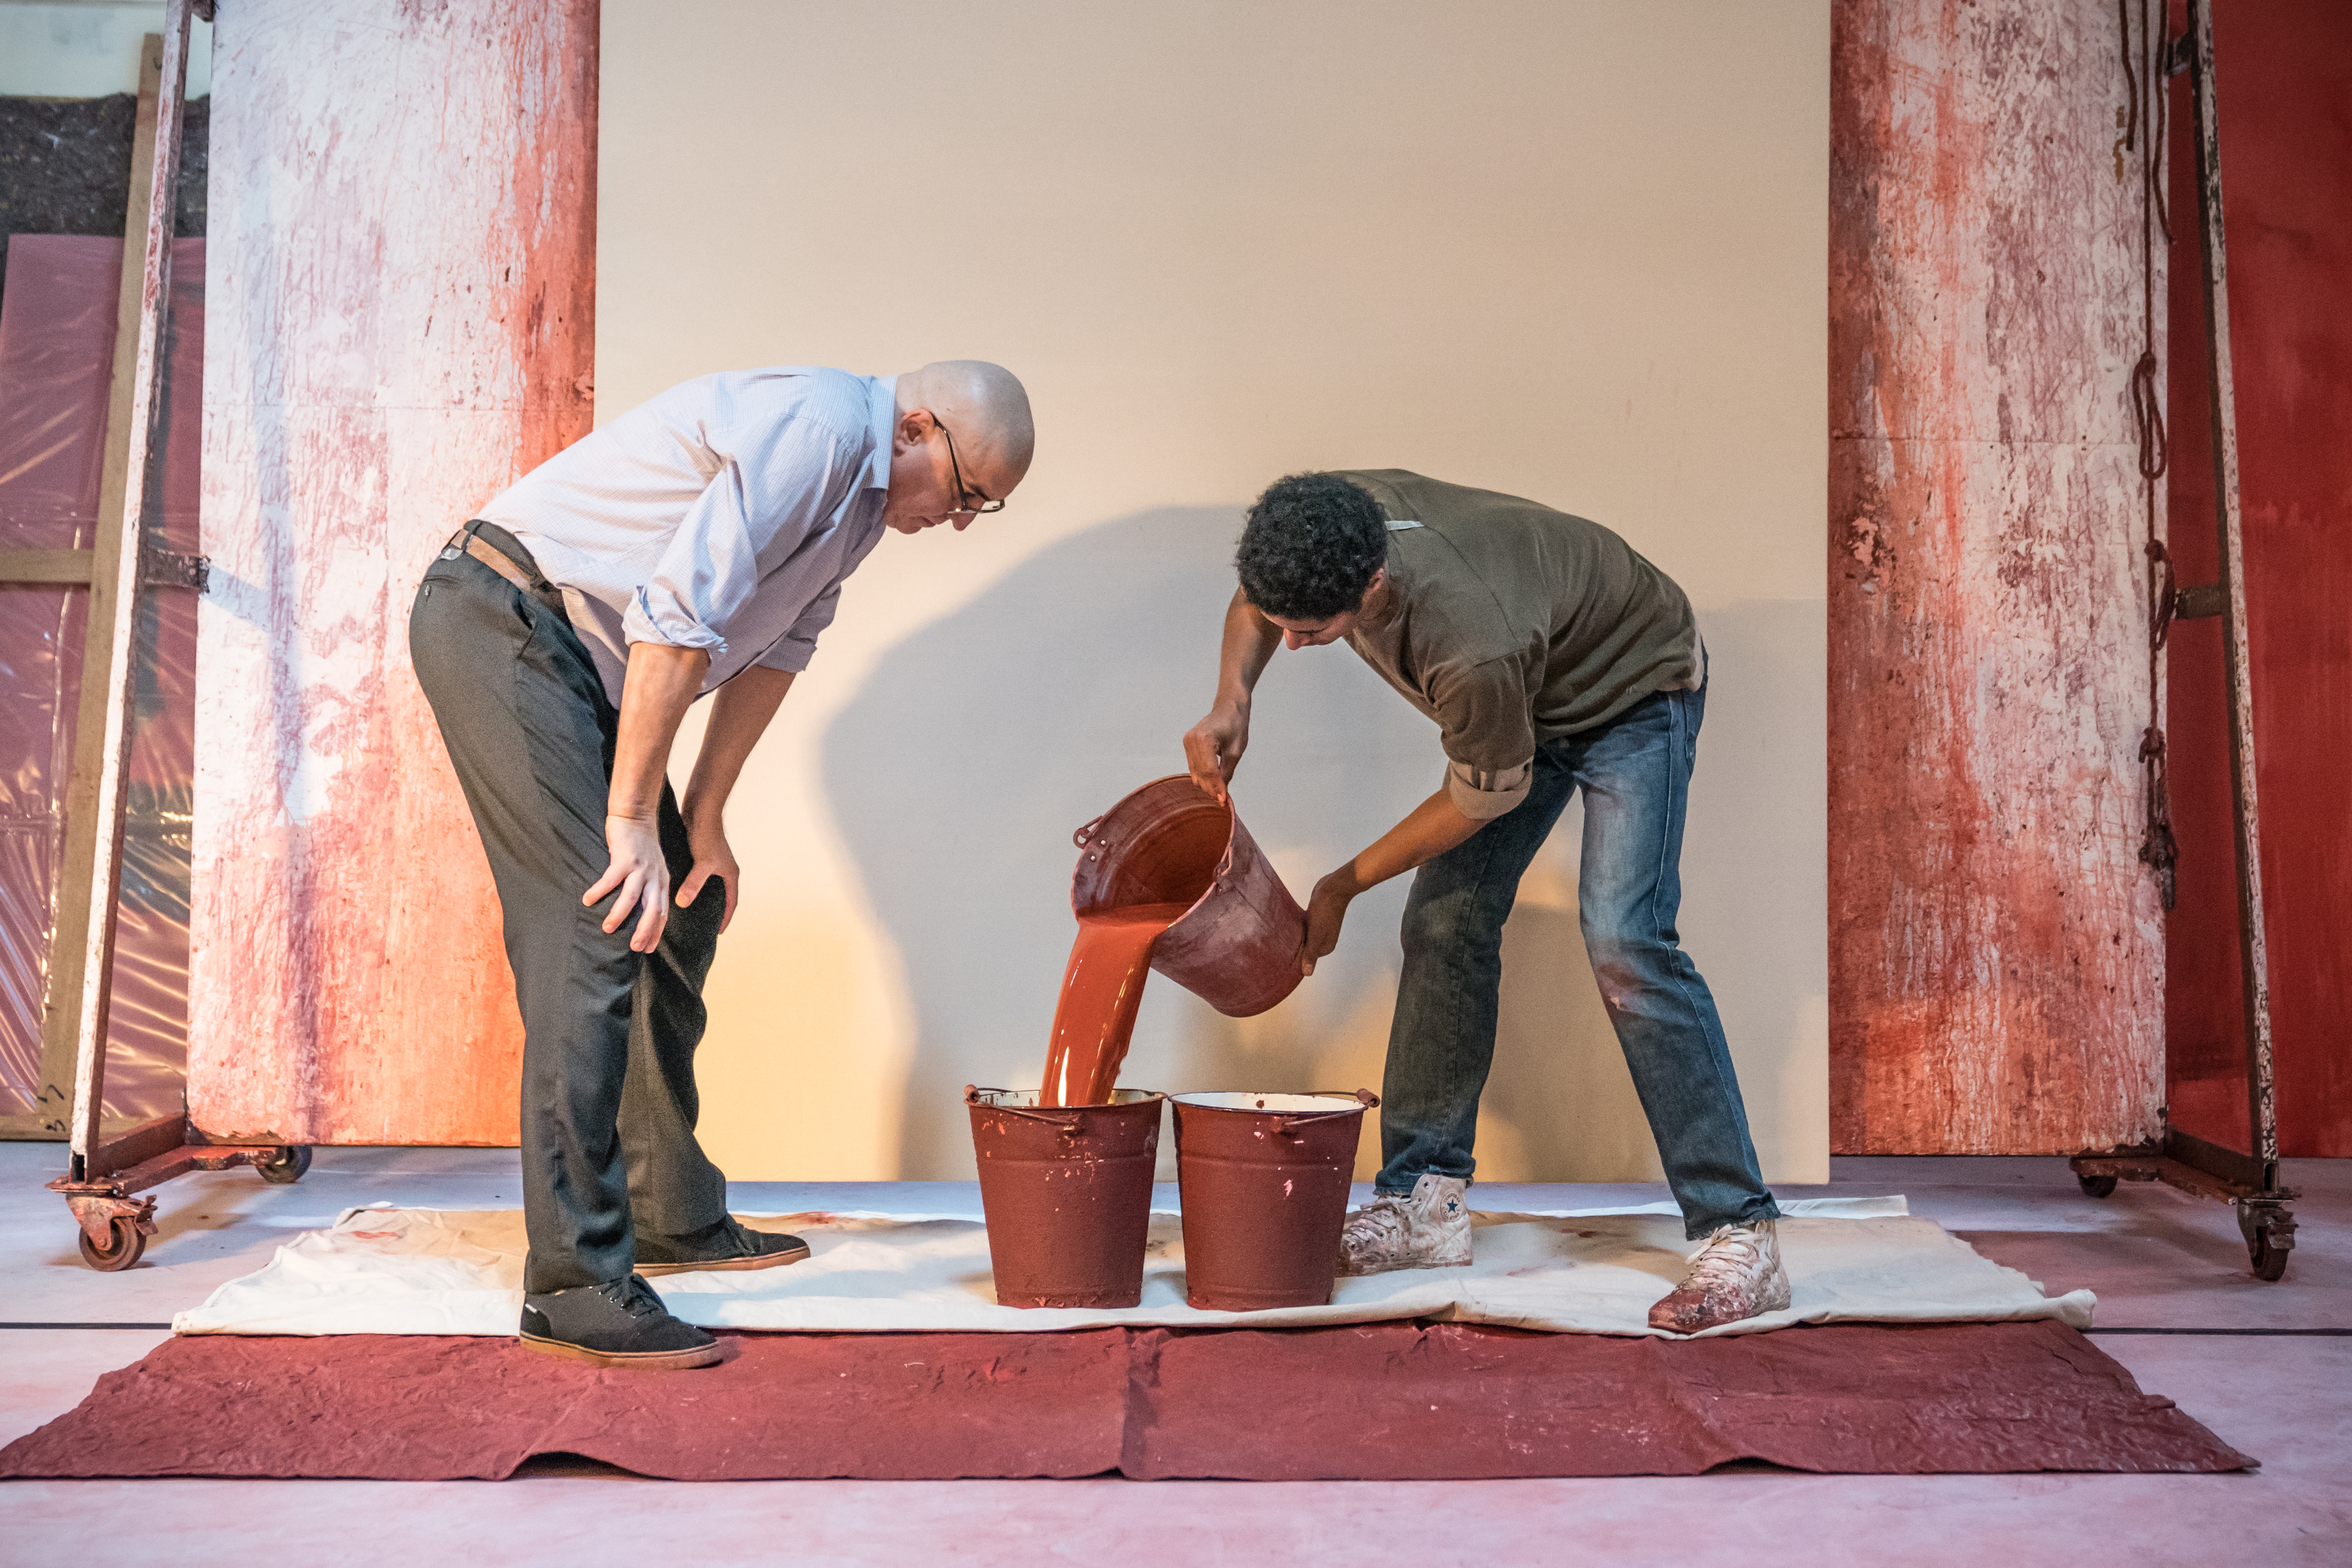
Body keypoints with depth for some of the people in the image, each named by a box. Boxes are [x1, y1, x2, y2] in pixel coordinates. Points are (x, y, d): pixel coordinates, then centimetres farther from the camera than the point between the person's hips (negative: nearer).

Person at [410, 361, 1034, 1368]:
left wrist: (704, 819, 13)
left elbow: (775, 648, 15)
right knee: (602, 923, -17)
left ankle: (675, 1220, 23)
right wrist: (633, 817, -25)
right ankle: (575, 1286, -15)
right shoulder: (818, 427, -21)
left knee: (678, 917, 12)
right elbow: (677, 616, -28)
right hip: (500, 618, -11)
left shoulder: (867, 490, 11)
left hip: (581, 658, 11)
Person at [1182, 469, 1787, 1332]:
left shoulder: (1470, 649, -44)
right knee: (1445, 921, 0)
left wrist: (1344, 886, -13)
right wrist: (1231, 700, -18)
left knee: (1623, 940, -22)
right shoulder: (1325, 525, -24)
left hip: (1634, 691, -8)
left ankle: (1741, 1237, -18)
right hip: (1532, 692, 8)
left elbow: (1488, 797, -24)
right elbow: (1257, 596, 2)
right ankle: (1427, 1202, 8)